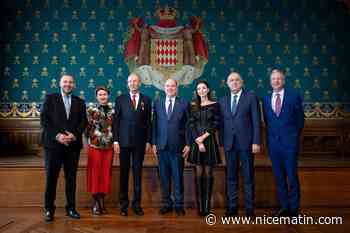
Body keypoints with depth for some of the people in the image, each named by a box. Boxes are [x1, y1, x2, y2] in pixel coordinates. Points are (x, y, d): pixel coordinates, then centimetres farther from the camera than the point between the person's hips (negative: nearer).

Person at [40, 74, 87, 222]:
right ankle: (49, 209, 16)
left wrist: (74, 135, -11)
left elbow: (83, 122, 5)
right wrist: (57, 135, -13)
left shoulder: (80, 102, 12)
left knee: (71, 178, 7)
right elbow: (44, 120, -2)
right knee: (51, 178, 3)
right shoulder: (50, 98, 6)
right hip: (53, 143, -2)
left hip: (73, 145, 2)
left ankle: (71, 208, 17)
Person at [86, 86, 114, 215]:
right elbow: (88, 129, 1)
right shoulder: (91, 111, -1)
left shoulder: (113, 111, 7)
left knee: (106, 173, 6)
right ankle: (95, 203, 12)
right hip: (95, 146, -3)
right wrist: (90, 142, -4)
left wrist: (115, 142, 4)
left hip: (109, 147, 3)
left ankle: (102, 201, 18)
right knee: (95, 173, 1)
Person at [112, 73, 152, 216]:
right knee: (124, 172, 5)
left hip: (140, 142, 1)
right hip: (124, 141, -1)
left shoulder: (146, 100, 8)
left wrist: (148, 141, 2)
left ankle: (137, 203, 17)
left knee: (138, 172, 6)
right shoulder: (120, 99, 5)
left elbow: (148, 122, 7)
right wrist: (115, 140, -4)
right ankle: (124, 204, 15)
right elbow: (116, 121, 2)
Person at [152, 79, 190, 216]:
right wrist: (154, 143, 4)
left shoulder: (184, 104, 3)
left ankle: (179, 205, 17)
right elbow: (154, 124, 9)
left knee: (178, 176, 4)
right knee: (164, 177, 8)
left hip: (177, 146, -2)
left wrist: (188, 144, -4)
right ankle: (167, 204, 22)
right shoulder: (157, 104, 9)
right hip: (161, 146, 2)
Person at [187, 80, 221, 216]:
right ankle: (200, 206, 8)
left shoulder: (214, 105, 5)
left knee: (208, 174, 0)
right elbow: (191, 125, 3)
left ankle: (207, 206, 6)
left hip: (210, 142, -1)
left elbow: (216, 123, -1)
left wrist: (204, 136, -11)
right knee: (198, 174, 2)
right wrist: (198, 141, -10)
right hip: (196, 142, 2)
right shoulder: (194, 107, 9)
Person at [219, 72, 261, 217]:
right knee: (231, 177, 9)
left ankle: (249, 208, 16)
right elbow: (222, 123, 12)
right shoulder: (223, 101, 12)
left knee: (248, 177, 5)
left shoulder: (251, 97, 1)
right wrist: (222, 142, 5)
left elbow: (256, 121, -3)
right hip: (229, 144, 4)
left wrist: (256, 142, -10)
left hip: (246, 143, -3)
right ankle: (232, 207, 19)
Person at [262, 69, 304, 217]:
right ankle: (284, 207, 23)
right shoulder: (266, 99, 8)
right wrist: (270, 138, 9)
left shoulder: (294, 96, -1)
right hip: (273, 143, 3)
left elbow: (300, 119, 4)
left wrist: (294, 137, 6)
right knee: (279, 177, 11)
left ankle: (294, 209, 15)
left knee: (292, 177, 2)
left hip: (289, 143, -3)